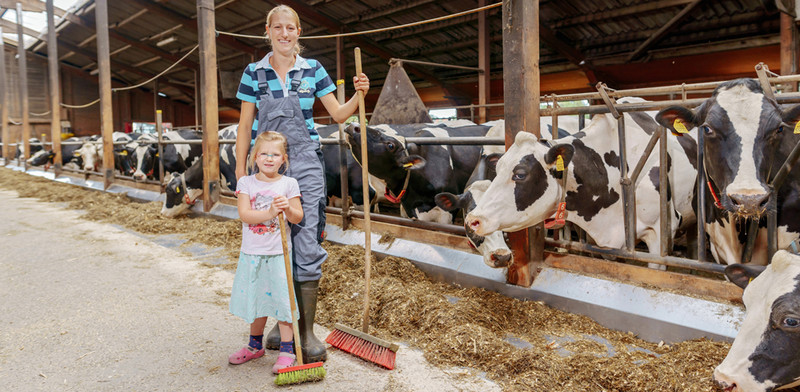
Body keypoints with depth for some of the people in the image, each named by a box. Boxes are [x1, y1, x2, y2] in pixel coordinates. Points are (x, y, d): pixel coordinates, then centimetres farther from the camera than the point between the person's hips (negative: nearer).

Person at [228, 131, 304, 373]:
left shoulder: (288, 184, -1)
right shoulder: (246, 183, 1)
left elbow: (298, 217, -4)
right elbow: (244, 215, -11)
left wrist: (288, 209, -24)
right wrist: (270, 212, -25)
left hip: (278, 253, -2)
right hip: (251, 253, 2)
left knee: (281, 299, -1)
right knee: (256, 299, 16)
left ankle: (287, 350, 12)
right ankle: (255, 346, 34)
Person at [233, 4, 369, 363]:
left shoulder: (313, 70, 5)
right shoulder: (254, 73, 5)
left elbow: (338, 114, 9)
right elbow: (245, 125, 6)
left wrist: (358, 95, -9)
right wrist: (240, 170, 3)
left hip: (305, 165, -1)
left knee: (307, 248, -4)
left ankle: (307, 332, 7)